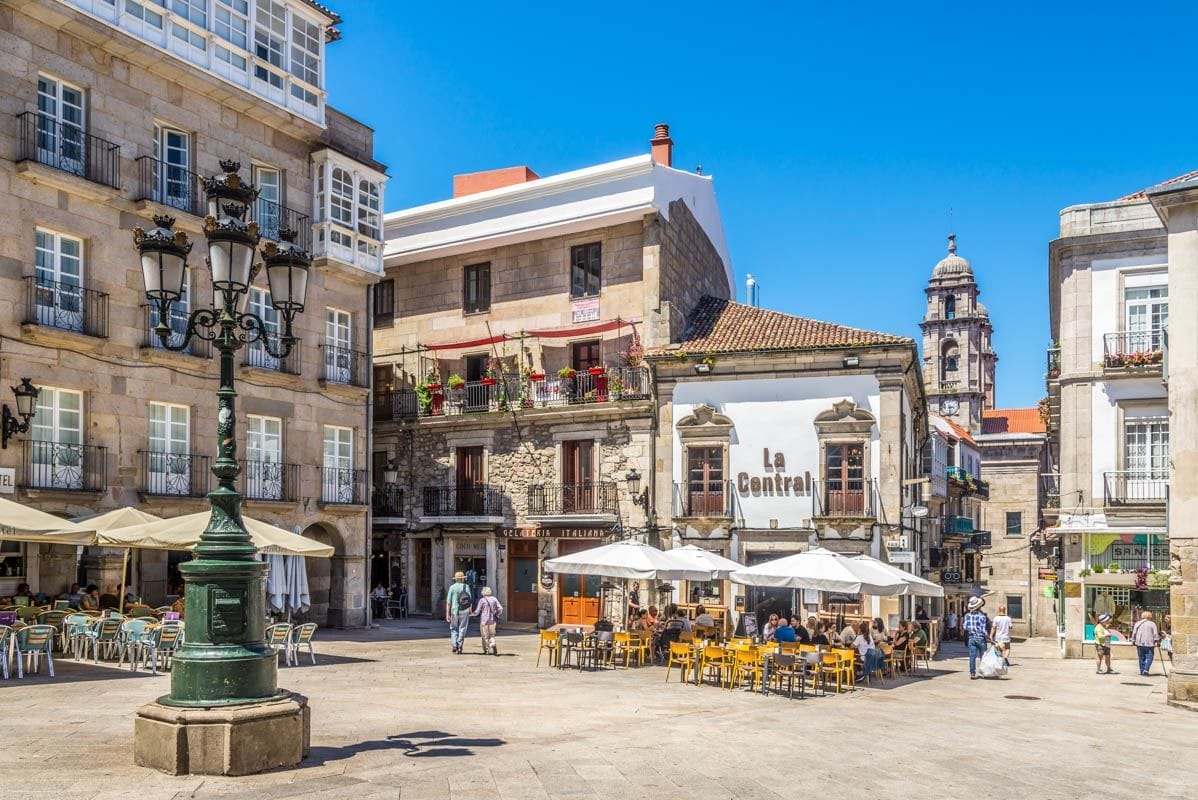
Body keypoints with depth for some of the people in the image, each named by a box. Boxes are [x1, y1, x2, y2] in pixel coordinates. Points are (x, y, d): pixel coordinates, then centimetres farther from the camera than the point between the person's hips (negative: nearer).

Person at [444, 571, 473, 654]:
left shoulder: (452, 587, 0)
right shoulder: (466, 587, 1)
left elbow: (448, 602, -3)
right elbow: (470, 600, -4)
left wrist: (447, 614, 0)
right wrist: (470, 611, 7)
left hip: (454, 611, 0)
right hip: (464, 611, 0)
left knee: (454, 629, 14)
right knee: (462, 629, 7)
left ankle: (454, 646, 3)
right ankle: (459, 647, 4)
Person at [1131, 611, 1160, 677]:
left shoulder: (1137, 623, 11)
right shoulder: (1152, 623, 1)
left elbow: (1134, 633, 10)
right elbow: (1155, 634, -5)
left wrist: (1133, 641, 16)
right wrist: (1156, 640, 0)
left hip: (1139, 643, 3)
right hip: (1149, 644, -3)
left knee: (1141, 657, 12)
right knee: (1149, 657, -1)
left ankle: (1142, 670, 13)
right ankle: (1146, 670, -16)